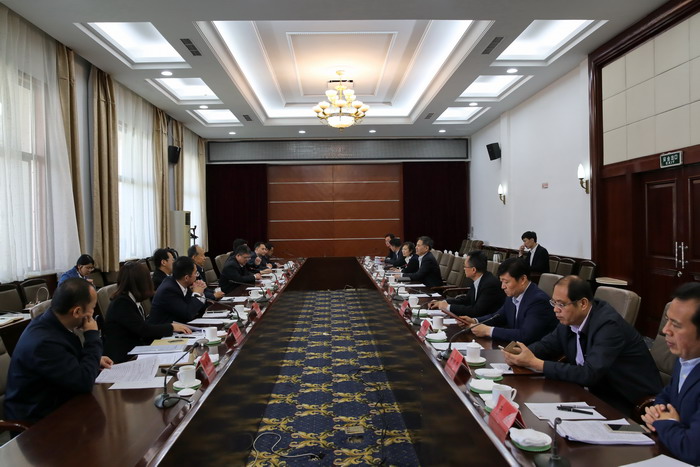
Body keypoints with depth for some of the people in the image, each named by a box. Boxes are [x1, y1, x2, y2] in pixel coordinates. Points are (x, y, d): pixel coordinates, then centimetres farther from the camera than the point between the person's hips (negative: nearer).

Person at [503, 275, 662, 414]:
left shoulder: (608, 325, -26)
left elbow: (589, 374, -33)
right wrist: (523, 353, -14)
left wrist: (535, 363, -32)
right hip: (599, 392, 7)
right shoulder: (570, 319, -4)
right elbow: (548, 344, 9)